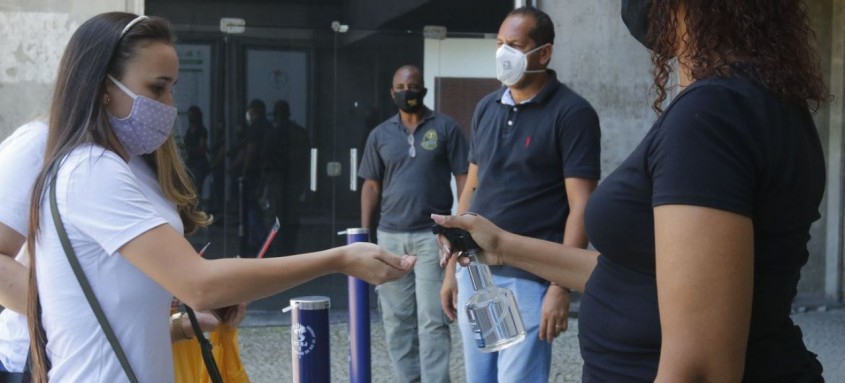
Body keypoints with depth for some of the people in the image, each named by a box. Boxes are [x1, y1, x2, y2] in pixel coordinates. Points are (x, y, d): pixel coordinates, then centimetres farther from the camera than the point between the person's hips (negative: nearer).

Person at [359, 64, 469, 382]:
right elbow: (371, 186, 13)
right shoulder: (380, 135, 10)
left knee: (432, 319, -5)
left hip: (432, 234, -4)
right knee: (396, 319, 8)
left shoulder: (445, 128, 0)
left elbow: (463, 179, 0)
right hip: (390, 236, 4)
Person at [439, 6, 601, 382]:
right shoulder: (486, 108, 10)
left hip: (528, 279, -6)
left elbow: (580, 207, -12)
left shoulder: (571, 113, -8)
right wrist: (452, 267, 13)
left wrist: (561, 287, -17)